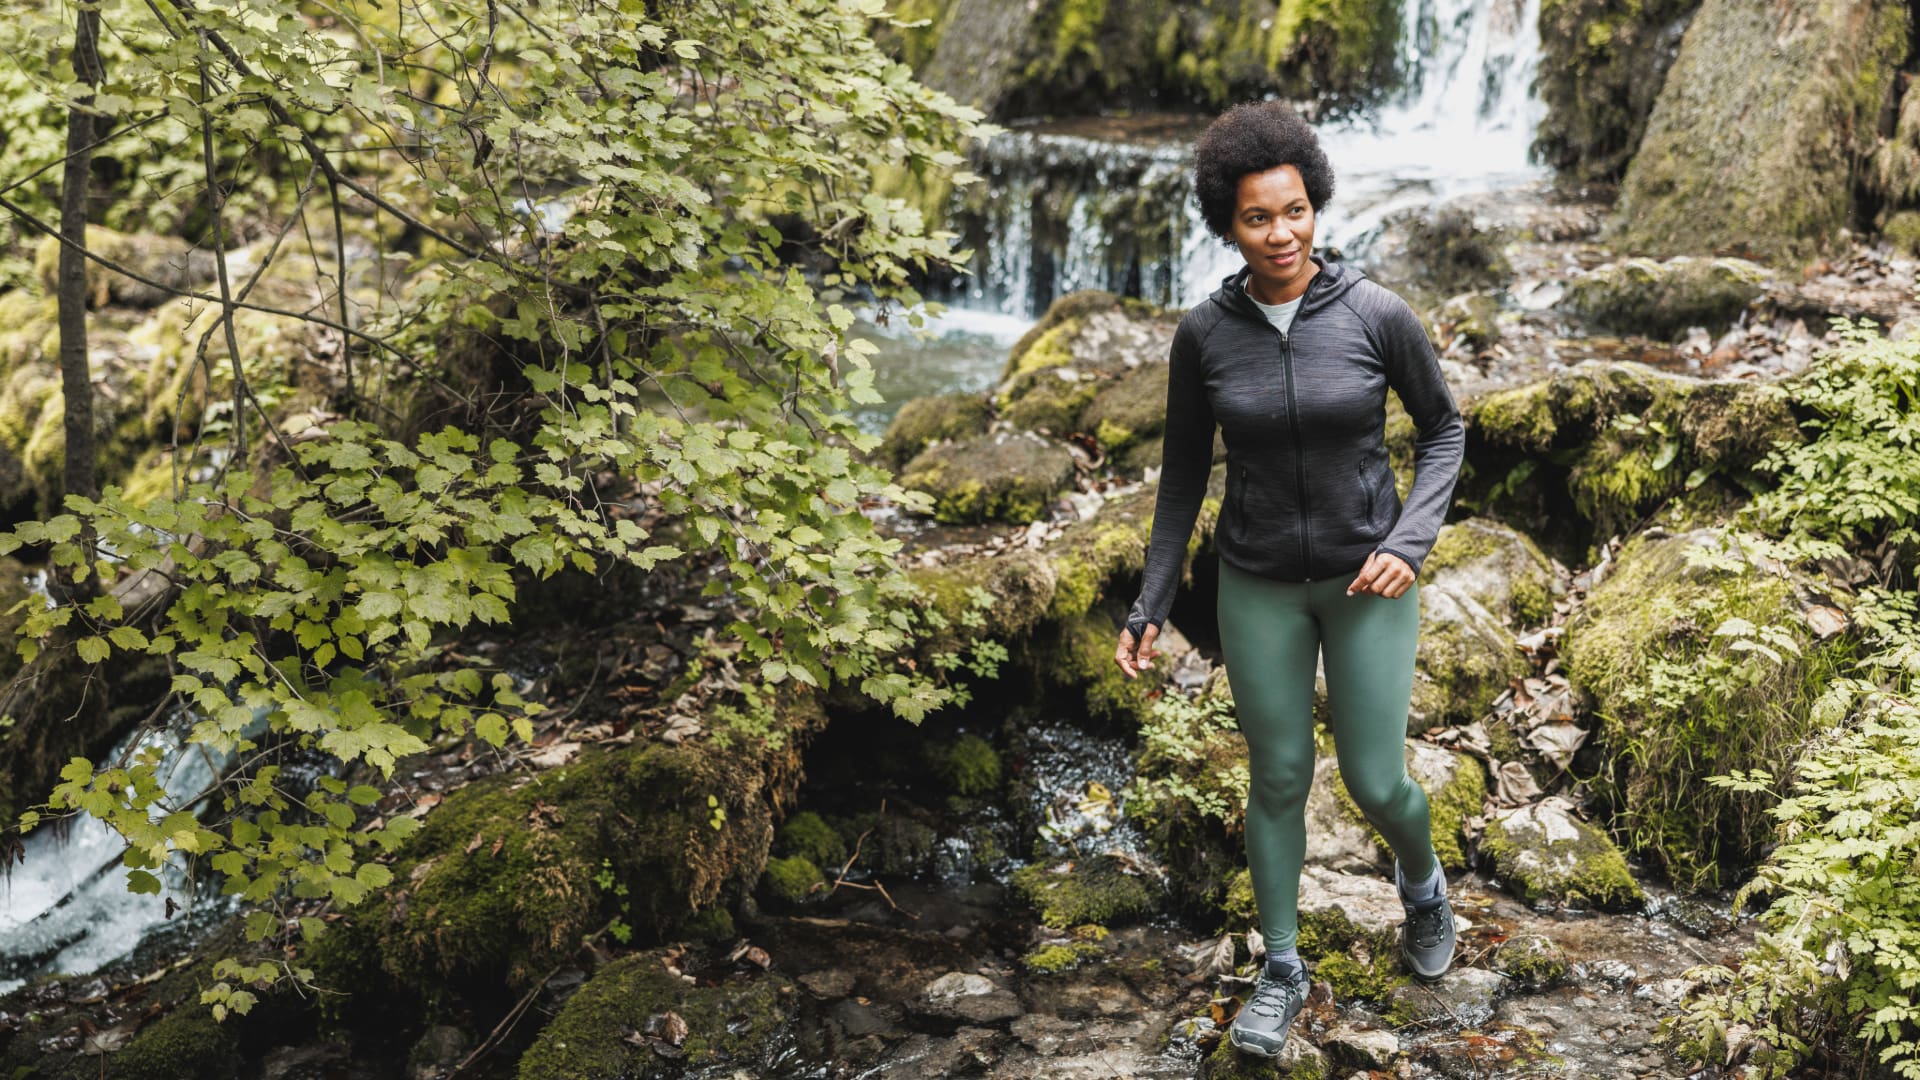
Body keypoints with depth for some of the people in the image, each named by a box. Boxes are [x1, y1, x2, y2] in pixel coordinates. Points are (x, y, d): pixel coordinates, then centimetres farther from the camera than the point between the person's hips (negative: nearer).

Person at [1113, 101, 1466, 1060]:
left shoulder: (1378, 314, -16)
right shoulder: (1204, 335, -10)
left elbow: (1444, 430, -2)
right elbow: (1183, 474, 0)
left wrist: (1410, 544, -17)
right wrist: (1149, 610, -1)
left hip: (1366, 580, -1)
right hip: (1259, 584, 1)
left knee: (1375, 784, 5)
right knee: (1278, 779, 10)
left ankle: (1421, 877, 42)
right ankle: (1280, 969, 30)